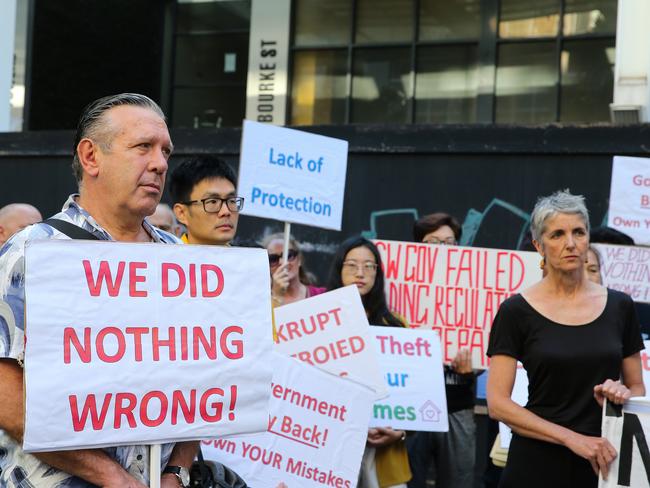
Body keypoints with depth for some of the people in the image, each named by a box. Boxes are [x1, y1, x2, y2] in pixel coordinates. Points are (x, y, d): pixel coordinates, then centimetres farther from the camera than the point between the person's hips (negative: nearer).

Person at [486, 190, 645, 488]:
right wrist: (571, 437, -20)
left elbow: (638, 388, 12)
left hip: (604, 462, 3)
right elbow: (498, 403, -12)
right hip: (538, 464, -3)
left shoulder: (619, 306, 3)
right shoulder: (517, 311, -7)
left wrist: (622, 394, -11)